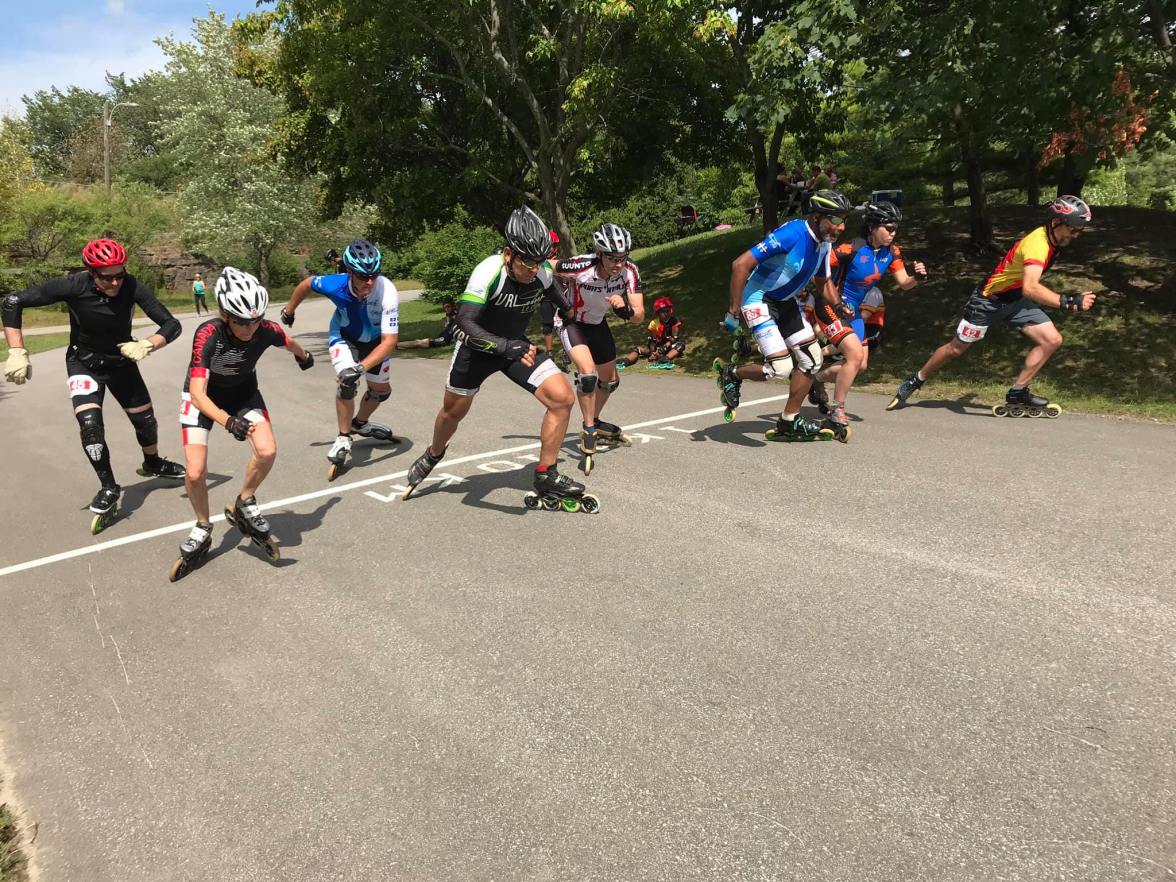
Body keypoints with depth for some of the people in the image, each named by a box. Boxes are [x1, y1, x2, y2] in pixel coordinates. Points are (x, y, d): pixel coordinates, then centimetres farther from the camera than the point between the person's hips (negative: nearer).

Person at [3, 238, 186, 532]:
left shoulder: (132, 287, -25)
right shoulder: (73, 286, -28)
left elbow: (171, 325, -25)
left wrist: (145, 345, -44)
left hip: (122, 361, 2)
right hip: (84, 363, -2)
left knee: (145, 419, 10)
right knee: (90, 424, -19)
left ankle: (153, 464, 42)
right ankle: (109, 489, -1)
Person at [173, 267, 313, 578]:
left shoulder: (266, 330, -26)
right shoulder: (207, 336, -36)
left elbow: (290, 343, 0)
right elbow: (198, 393, -39)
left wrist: (304, 357, 22)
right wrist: (228, 421, -56)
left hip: (243, 392, 3)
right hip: (203, 396, -2)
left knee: (267, 451, -22)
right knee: (195, 472, -15)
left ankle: (244, 506, 7)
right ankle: (203, 529, 14)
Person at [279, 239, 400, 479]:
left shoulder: (388, 293, -40)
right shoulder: (336, 284, -34)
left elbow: (389, 341, -41)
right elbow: (307, 283, -10)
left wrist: (361, 367, -50)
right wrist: (289, 310, 6)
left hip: (375, 339, 1)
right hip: (345, 336, -1)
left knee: (381, 389, 11)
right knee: (347, 384, -23)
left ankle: (360, 423, 40)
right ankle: (343, 439, -6)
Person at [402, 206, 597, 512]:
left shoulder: (543, 274, -17)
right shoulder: (489, 272, -32)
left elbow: (562, 305, 8)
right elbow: (466, 321, -42)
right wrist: (504, 346, -54)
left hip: (516, 346, 3)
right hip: (478, 347, -3)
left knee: (563, 398, -16)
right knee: (453, 411, 16)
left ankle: (546, 478, -4)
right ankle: (432, 455, 50)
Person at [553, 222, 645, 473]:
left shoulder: (630, 271, -26)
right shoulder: (580, 267, -36)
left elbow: (639, 316, -27)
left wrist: (625, 310, -46)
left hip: (597, 323, 5)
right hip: (571, 321, -5)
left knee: (610, 380, 15)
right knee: (588, 372, -26)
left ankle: (594, 422, 40)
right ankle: (588, 431, -7)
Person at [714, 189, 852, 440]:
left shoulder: (824, 243, 0)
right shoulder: (791, 234, -26)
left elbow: (825, 281, 19)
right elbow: (740, 265, -28)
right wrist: (733, 312, -26)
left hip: (785, 302, 9)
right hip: (759, 299, -9)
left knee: (811, 358, 3)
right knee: (781, 368, -18)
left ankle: (789, 423, 14)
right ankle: (731, 374, 10)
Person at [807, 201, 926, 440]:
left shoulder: (891, 252, -2)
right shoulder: (852, 249, -23)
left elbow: (904, 284, -1)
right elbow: (818, 269, -22)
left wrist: (917, 276, -23)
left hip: (853, 311, 8)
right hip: (831, 307, -8)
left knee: (861, 364, 8)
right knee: (855, 354, -22)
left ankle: (816, 380, 31)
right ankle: (836, 412, -10)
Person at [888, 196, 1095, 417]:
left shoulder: (1051, 239, -3)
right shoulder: (1037, 243, -31)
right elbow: (1030, 288, -47)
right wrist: (1068, 302, -51)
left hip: (1016, 300, 8)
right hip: (989, 300, -8)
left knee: (1052, 340, -8)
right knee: (956, 348, 5)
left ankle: (1017, 394, -1)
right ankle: (914, 381, 26)